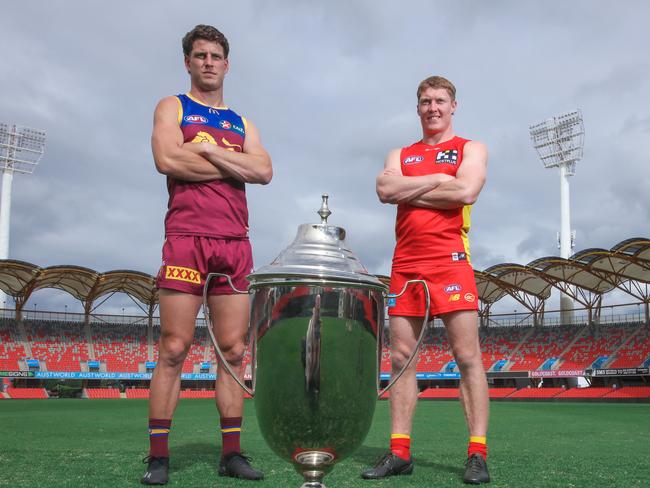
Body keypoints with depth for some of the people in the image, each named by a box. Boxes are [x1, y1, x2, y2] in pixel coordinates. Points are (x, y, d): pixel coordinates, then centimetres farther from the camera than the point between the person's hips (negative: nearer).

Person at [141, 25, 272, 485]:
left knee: (234, 350, 1)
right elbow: (167, 159, -8)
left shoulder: (242, 124, 22)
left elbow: (265, 171, 4)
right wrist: (232, 164, -1)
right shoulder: (173, 107, 12)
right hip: (187, 237, -4)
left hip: (235, 243, 4)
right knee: (174, 348, -7)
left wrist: (206, 149, -4)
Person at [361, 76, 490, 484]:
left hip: (450, 260, -4)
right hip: (405, 264, 4)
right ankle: (399, 452, 8)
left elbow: (466, 191, -10)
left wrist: (409, 191, -3)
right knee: (401, 357, 2)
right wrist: (437, 179, -4)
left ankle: (478, 454, -2)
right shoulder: (400, 155, 21)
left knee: (467, 355, -7)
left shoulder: (470, 149, 10)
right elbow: (385, 190, 1)